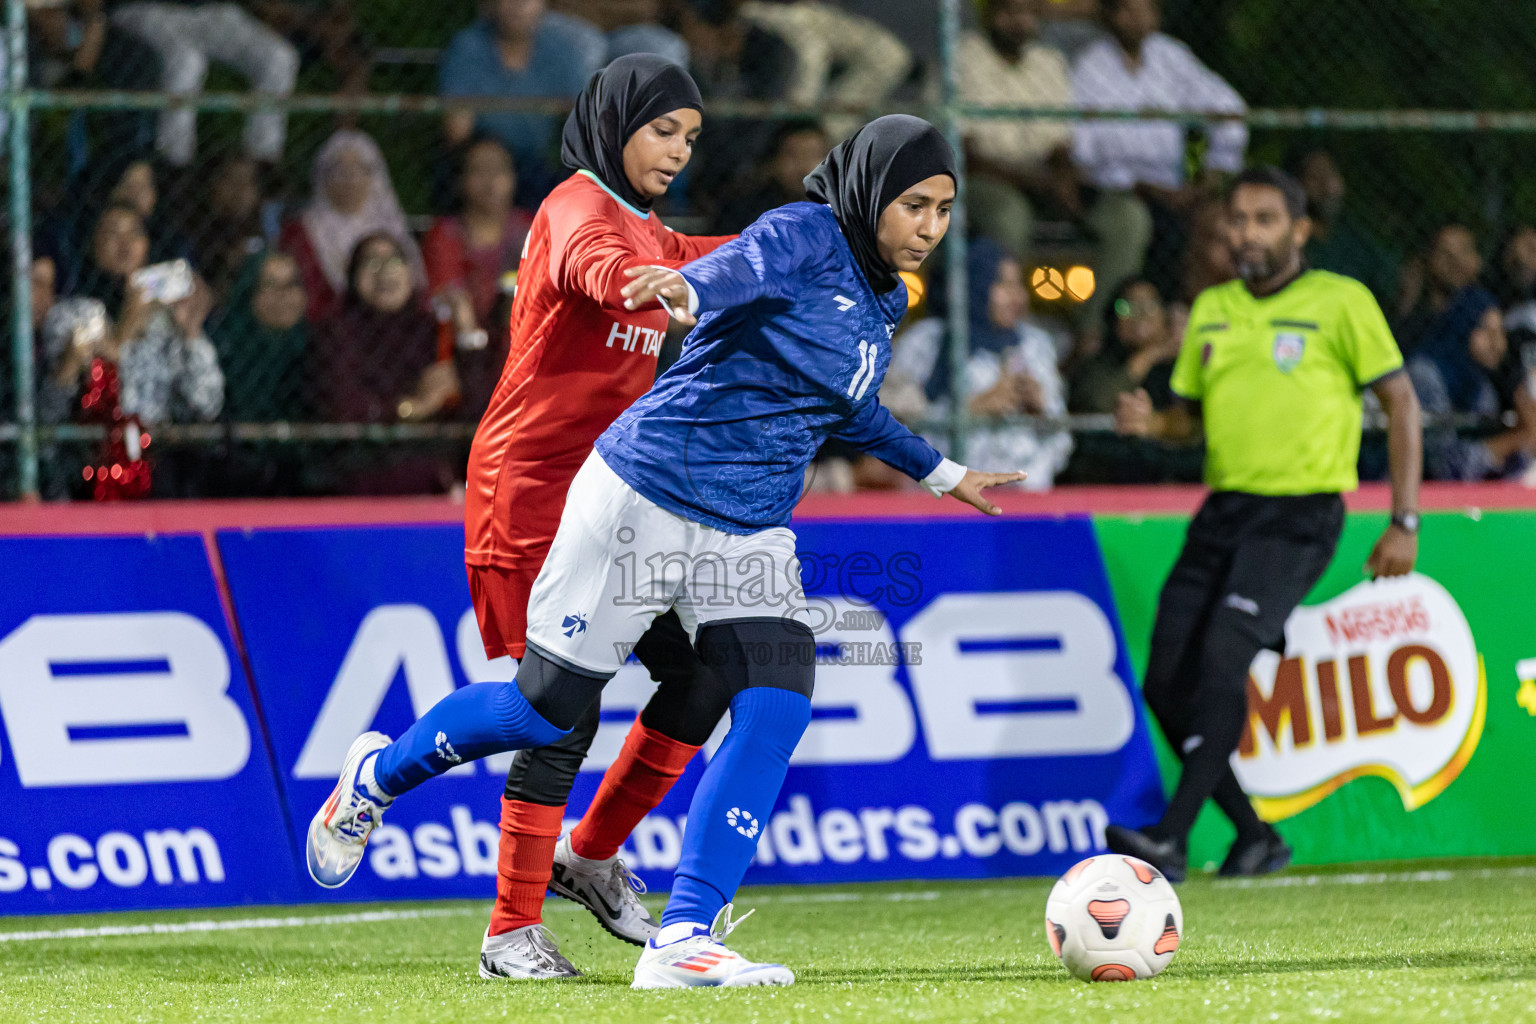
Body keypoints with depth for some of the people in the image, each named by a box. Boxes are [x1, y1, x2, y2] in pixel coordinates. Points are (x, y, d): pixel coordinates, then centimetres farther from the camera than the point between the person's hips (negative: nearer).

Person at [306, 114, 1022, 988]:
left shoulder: (882, 301, 12)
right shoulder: (806, 236, -13)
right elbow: (741, 269, -35)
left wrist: (938, 472, 41)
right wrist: (690, 289, -58)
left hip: (750, 536, 7)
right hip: (647, 498, -7)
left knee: (777, 708, -15)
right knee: (545, 706, 1)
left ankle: (684, 939, -16)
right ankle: (378, 776, 31)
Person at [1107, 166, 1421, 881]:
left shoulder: (1341, 302, -3)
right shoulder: (1211, 310, 14)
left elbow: (1400, 402, -1)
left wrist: (1405, 522, -7)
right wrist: (1151, 423, -2)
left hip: (1300, 513, -6)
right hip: (1223, 508, 6)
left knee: (1223, 655, -24)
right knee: (1167, 683, -3)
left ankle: (1171, 840, -27)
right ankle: (1255, 836, 12)